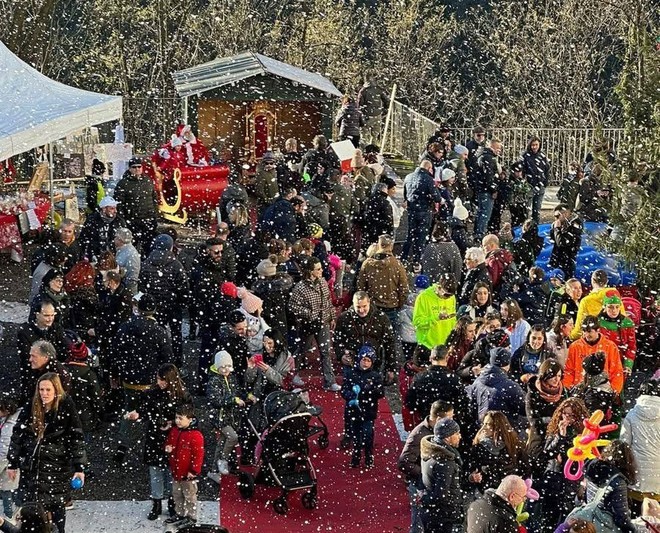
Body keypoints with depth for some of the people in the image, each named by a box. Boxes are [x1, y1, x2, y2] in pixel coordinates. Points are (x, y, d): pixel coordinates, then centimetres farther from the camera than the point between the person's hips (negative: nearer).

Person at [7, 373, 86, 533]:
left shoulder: (66, 410, -9)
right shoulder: (30, 410, 0)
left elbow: (76, 439, -8)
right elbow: (17, 436, 7)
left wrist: (79, 467, -12)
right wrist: (12, 463, 7)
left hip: (57, 468, -3)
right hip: (31, 466, 3)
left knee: (56, 508, 4)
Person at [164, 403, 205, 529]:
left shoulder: (195, 435, -22)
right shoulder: (174, 431, 2)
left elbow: (198, 454, -19)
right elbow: (169, 443, 18)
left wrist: (194, 470, -18)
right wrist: (168, 448, -6)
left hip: (188, 474, -8)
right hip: (176, 471, 8)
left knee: (189, 496, 6)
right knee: (177, 495, 20)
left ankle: (191, 518, 18)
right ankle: (180, 514, 35)